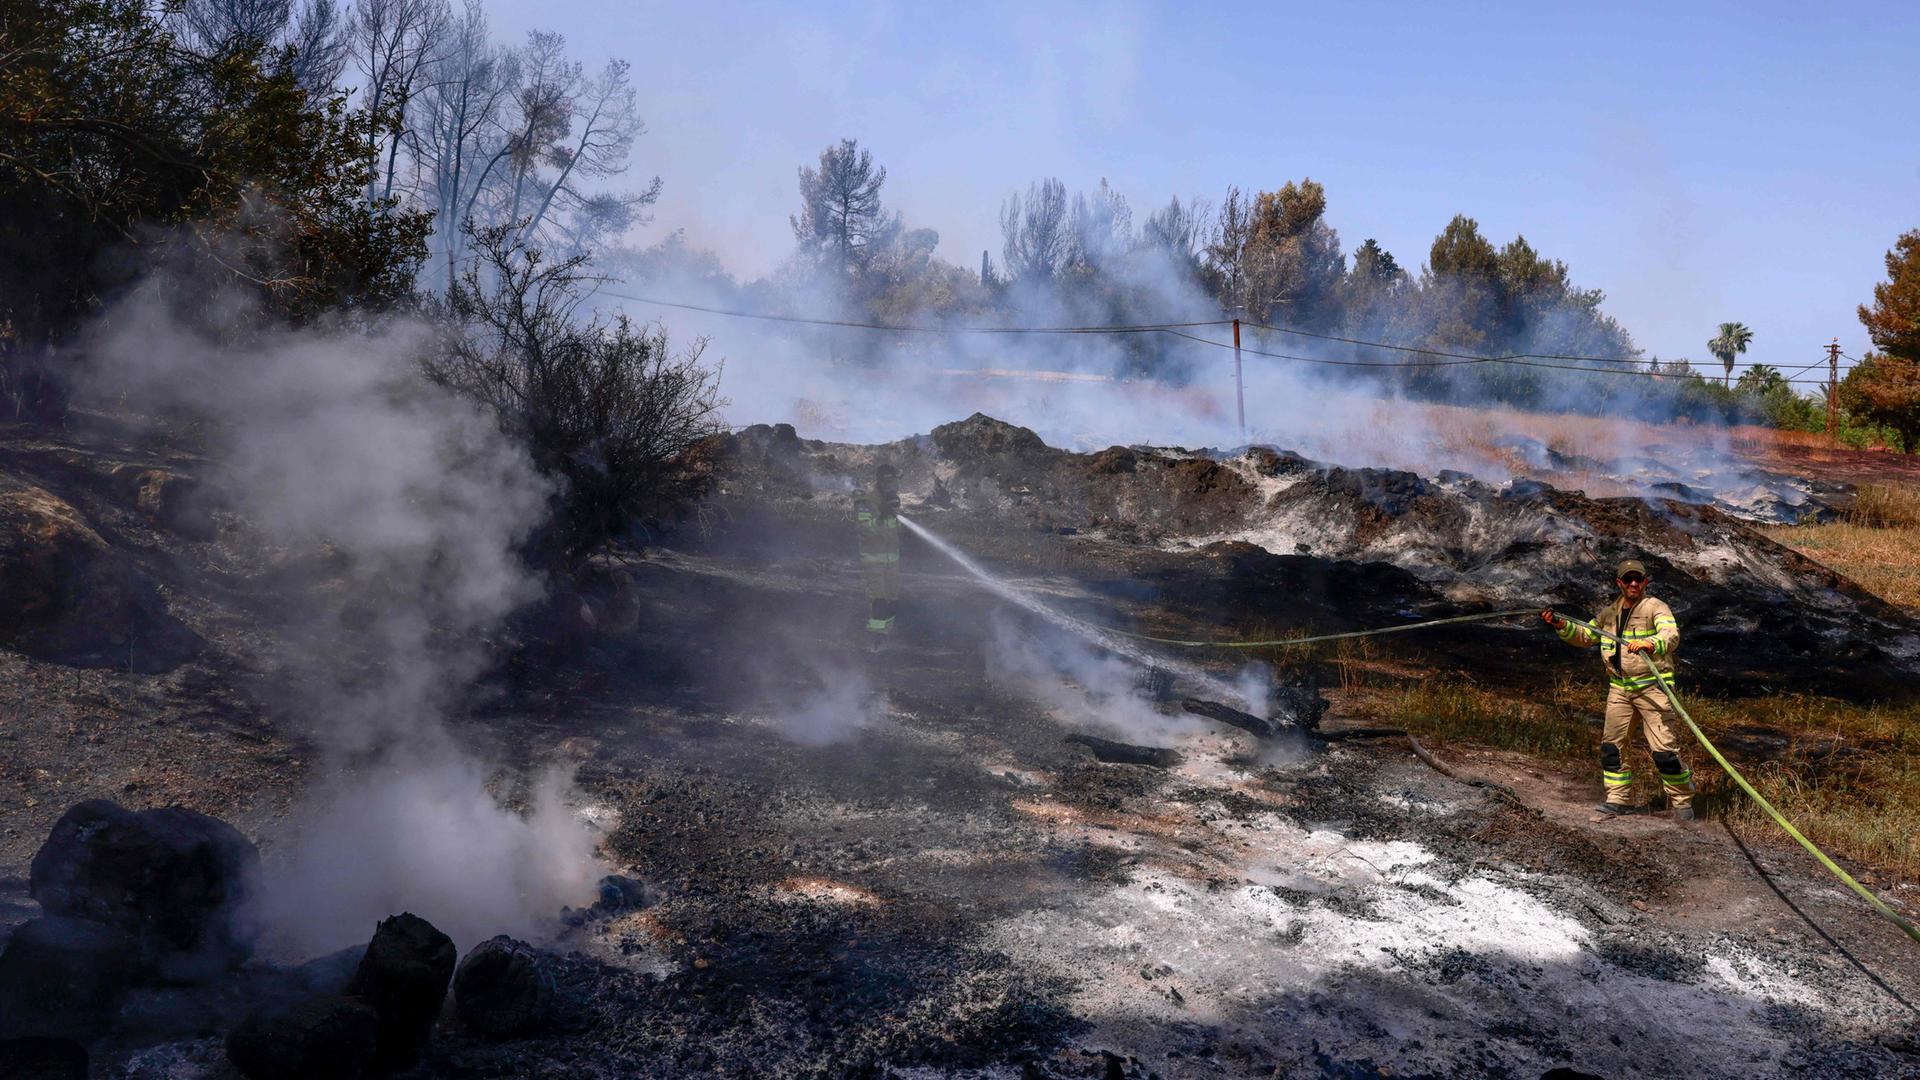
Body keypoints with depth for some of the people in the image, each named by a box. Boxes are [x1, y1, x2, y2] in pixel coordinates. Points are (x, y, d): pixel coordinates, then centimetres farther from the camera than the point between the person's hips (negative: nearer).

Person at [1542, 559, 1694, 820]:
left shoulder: (1655, 607, -7)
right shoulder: (1610, 611, 13)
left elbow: (1671, 636, -25)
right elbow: (1586, 637, 26)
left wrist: (1649, 644, -45)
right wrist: (1561, 626, 11)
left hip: (1652, 687, -6)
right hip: (1619, 688, 6)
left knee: (1663, 748, -7)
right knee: (1611, 744, 4)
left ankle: (1681, 800, 8)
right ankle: (1620, 798, 14)